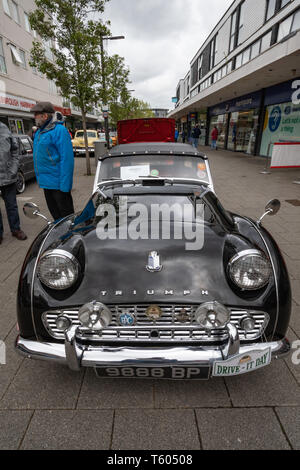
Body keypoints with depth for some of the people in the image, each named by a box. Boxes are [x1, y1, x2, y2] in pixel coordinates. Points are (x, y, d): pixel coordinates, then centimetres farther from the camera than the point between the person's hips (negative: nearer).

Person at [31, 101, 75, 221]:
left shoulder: (59, 130, -14)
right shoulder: (39, 132, 15)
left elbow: (66, 158, -20)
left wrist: (64, 184, -23)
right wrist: (40, 178, 19)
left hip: (58, 183, -9)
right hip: (46, 182, 9)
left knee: (66, 214, 2)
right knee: (54, 213, 18)